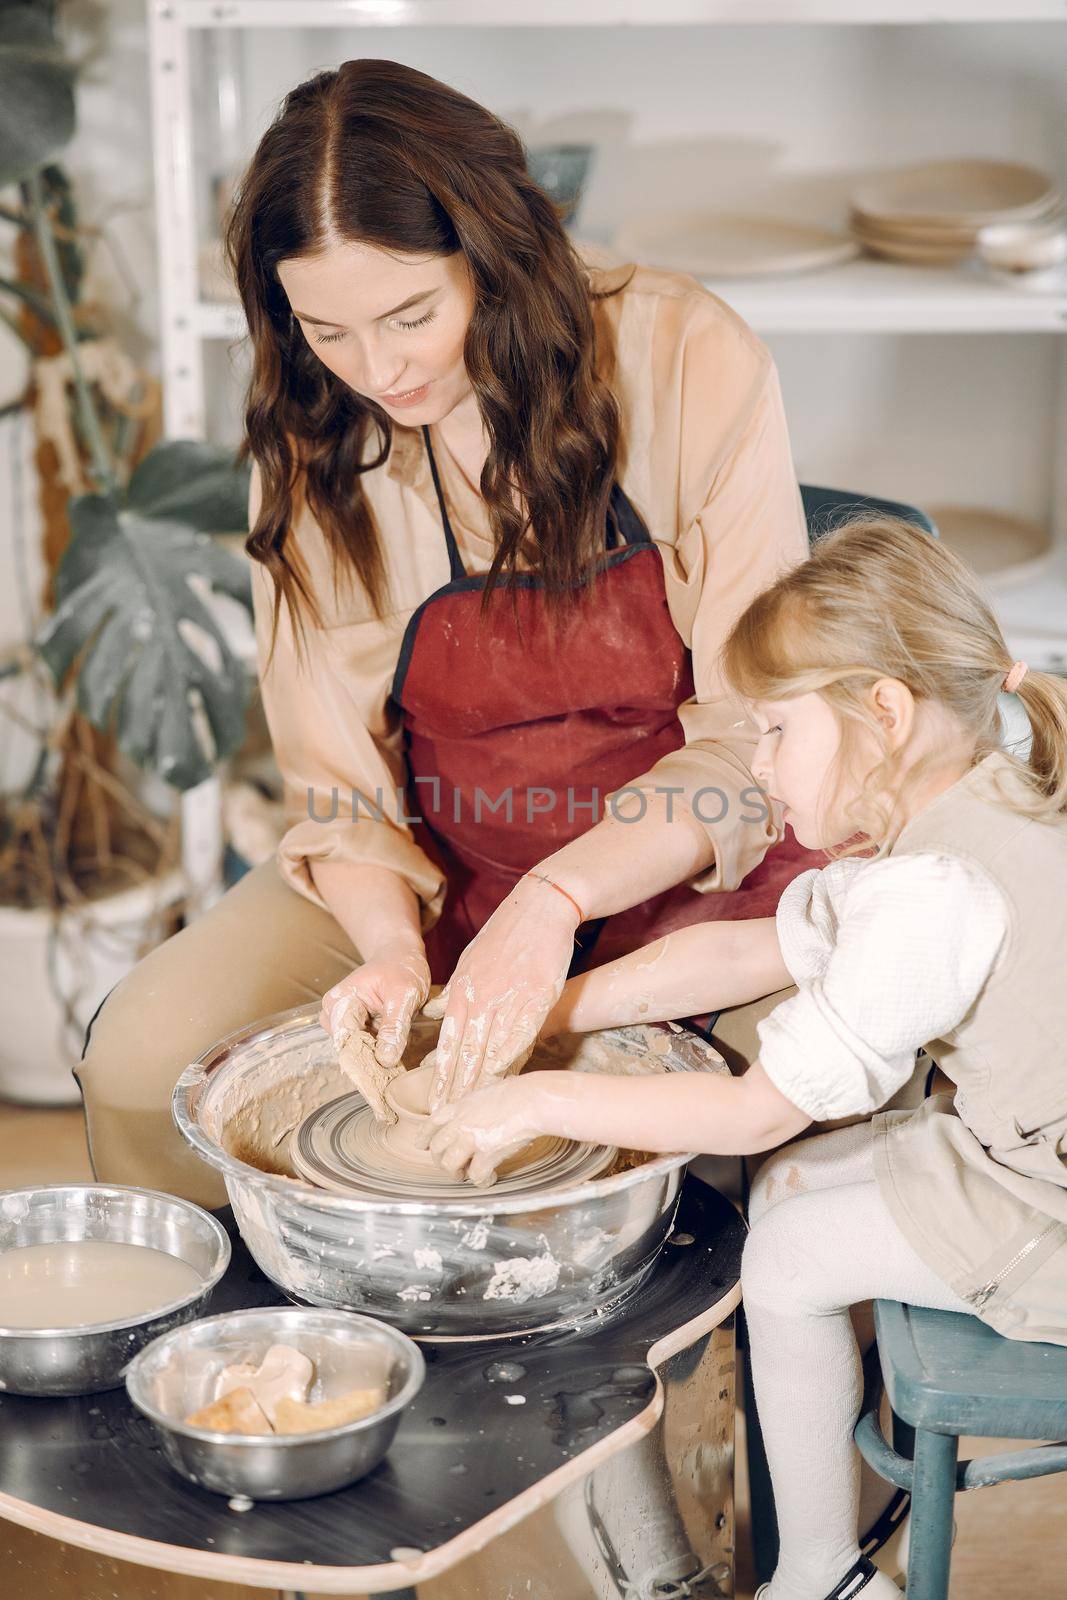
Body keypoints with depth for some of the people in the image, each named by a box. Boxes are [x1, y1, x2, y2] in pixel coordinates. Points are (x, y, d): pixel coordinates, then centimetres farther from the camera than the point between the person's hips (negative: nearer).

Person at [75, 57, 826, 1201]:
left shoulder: (688, 363, -16)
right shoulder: (310, 441, -7)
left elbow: (753, 738, -15)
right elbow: (333, 770, -2)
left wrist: (556, 899, -29)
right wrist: (389, 939, -23)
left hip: (690, 862, -2)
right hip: (443, 869, 2)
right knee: (141, 1060, -17)